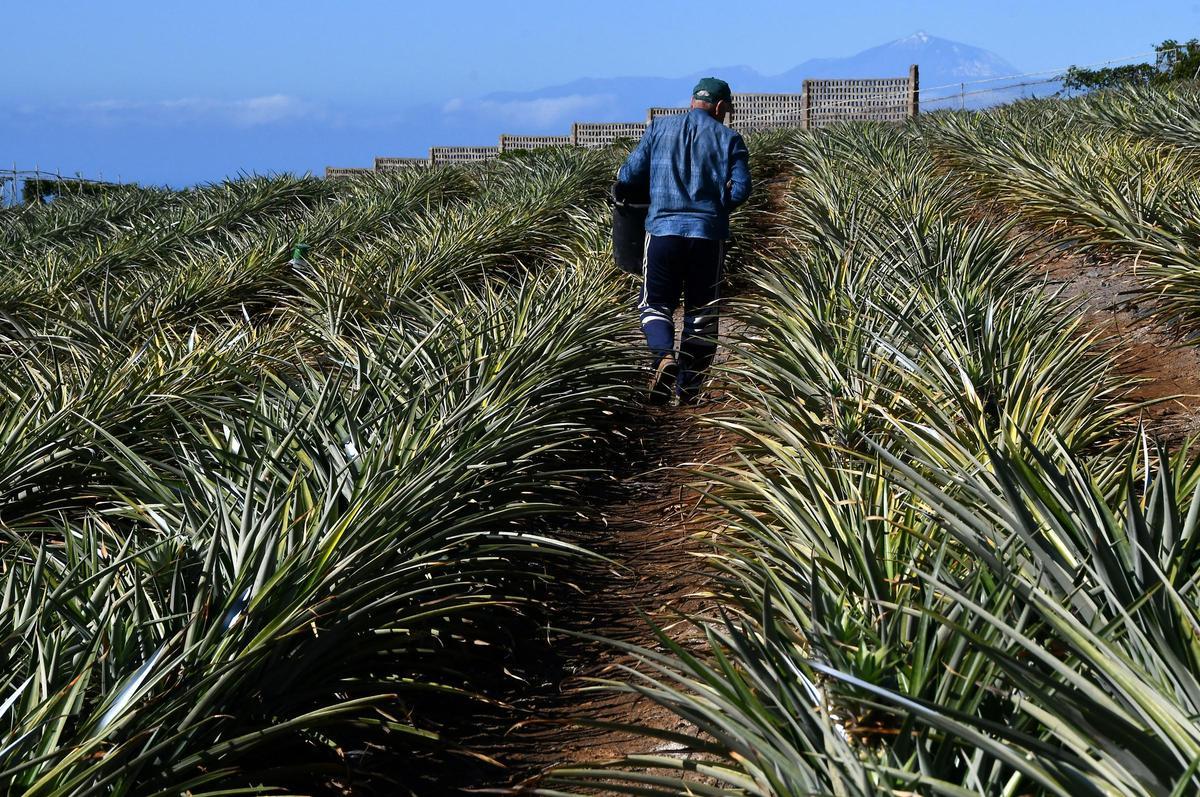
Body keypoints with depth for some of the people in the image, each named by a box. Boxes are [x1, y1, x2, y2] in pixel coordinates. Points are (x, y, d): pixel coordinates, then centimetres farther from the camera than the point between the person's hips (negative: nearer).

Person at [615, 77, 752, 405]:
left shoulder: (660, 128, 9)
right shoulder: (728, 138, 6)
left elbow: (628, 175, 5)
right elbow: (740, 190, -4)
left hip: (663, 228, 0)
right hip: (709, 234, 0)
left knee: (655, 303, 9)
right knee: (701, 311, 12)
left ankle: (663, 356, -20)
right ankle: (688, 387, 14)